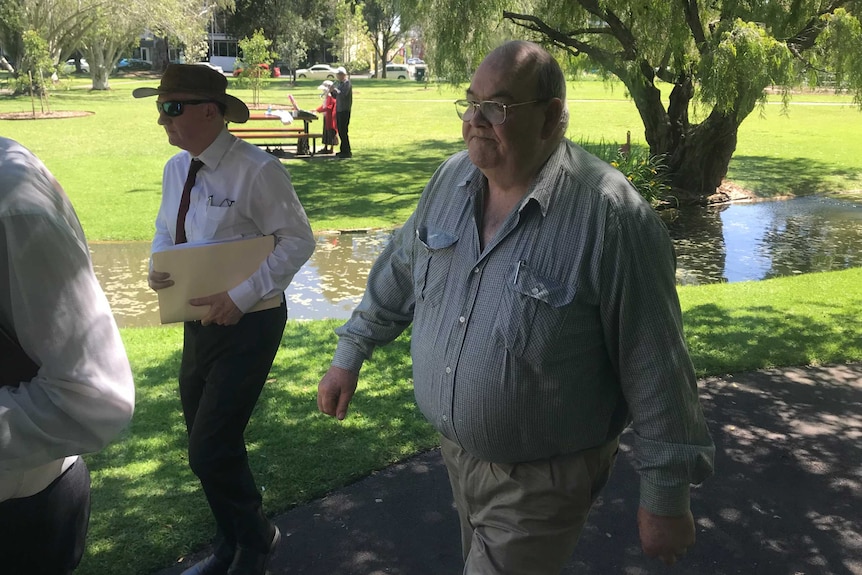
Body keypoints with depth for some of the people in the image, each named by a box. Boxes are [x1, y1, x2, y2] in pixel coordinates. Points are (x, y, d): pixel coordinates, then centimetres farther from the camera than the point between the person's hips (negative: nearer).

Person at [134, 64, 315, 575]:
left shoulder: (257, 170, -18)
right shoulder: (176, 167, 5)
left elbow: (298, 240, -17)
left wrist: (242, 296, -22)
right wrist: (158, 266, -6)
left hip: (248, 324, -8)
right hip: (200, 320, 8)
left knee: (212, 449, -6)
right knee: (206, 444, 17)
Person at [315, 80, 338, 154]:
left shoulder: (331, 97, -17)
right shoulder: (326, 97, 16)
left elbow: (328, 107, -24)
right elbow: (323, 106, 23)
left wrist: (318, 110, -24)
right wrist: (316, 109, 12)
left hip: (331, 118, -10)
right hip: (326, 117, 10)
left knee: (331, 132, -4)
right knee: (326, 132, 13)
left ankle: (332, 148, 1)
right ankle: (325, 147, 20)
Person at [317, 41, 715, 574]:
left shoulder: (611, 214, -25)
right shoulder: (453, 178, -4)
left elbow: (655, 365, -20)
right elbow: (399, 272, 11)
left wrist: (668, 495, -14)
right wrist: (350, 354, 15)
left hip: (542, 480, -6)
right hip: (457, 451, 7)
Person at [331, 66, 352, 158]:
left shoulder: (347, 83, -12)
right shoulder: (338, 83, 15)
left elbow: (343, 94, -25)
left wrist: (335, 90, -17)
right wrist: (332, 91, 2)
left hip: (344, 110, -9)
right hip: (339, 109, 9)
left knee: (343, 131, -9)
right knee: (340, 131, 13)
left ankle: (347, 152, -5)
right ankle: (343, 150, 21)